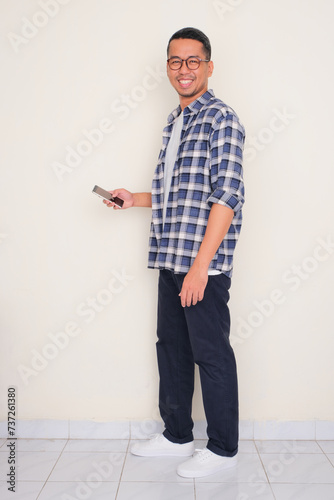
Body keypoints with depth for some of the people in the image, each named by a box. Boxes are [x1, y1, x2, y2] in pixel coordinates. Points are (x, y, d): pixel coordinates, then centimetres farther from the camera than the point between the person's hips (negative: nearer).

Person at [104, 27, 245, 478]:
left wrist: (201, 264, -22)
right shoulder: (174, 123, 18)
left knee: (211, 355, 2)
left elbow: (227, 196, -17)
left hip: (204, 263, -8)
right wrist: (134, 199, 12)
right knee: (171, 347, 16)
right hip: (170, 260, 9)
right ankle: (177, 435, 32)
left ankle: (223, 448, 19)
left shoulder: (222, 119, -8)